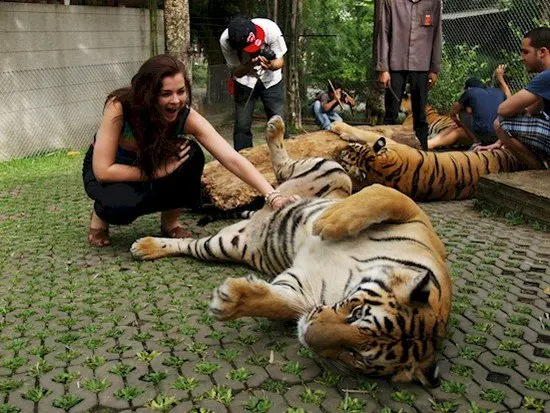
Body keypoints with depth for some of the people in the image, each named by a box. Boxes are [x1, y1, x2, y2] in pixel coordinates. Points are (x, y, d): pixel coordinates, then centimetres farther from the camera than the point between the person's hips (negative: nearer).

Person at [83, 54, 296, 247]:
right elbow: (103, 170, -31)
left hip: (151, 164, 3)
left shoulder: (187, 117, -28)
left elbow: (232, 159, -36)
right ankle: (101, 215, 1)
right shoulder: (119, 107, -34)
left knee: (191, 155, -30)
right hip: (110, 170, -2)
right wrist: (160, 170, -36)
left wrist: (272, 196, -48)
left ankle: (170, 221, -4)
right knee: (123, 203, -38)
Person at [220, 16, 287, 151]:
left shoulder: (270, 29, -28)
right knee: (242, 126, -7)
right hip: (245, 81, 0)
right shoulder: (225, 41, -28)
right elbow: (236, 72, -17)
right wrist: (250, 65, -40)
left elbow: (280, 61, -16)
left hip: (271, 80, 1)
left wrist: (270, 65, -40)